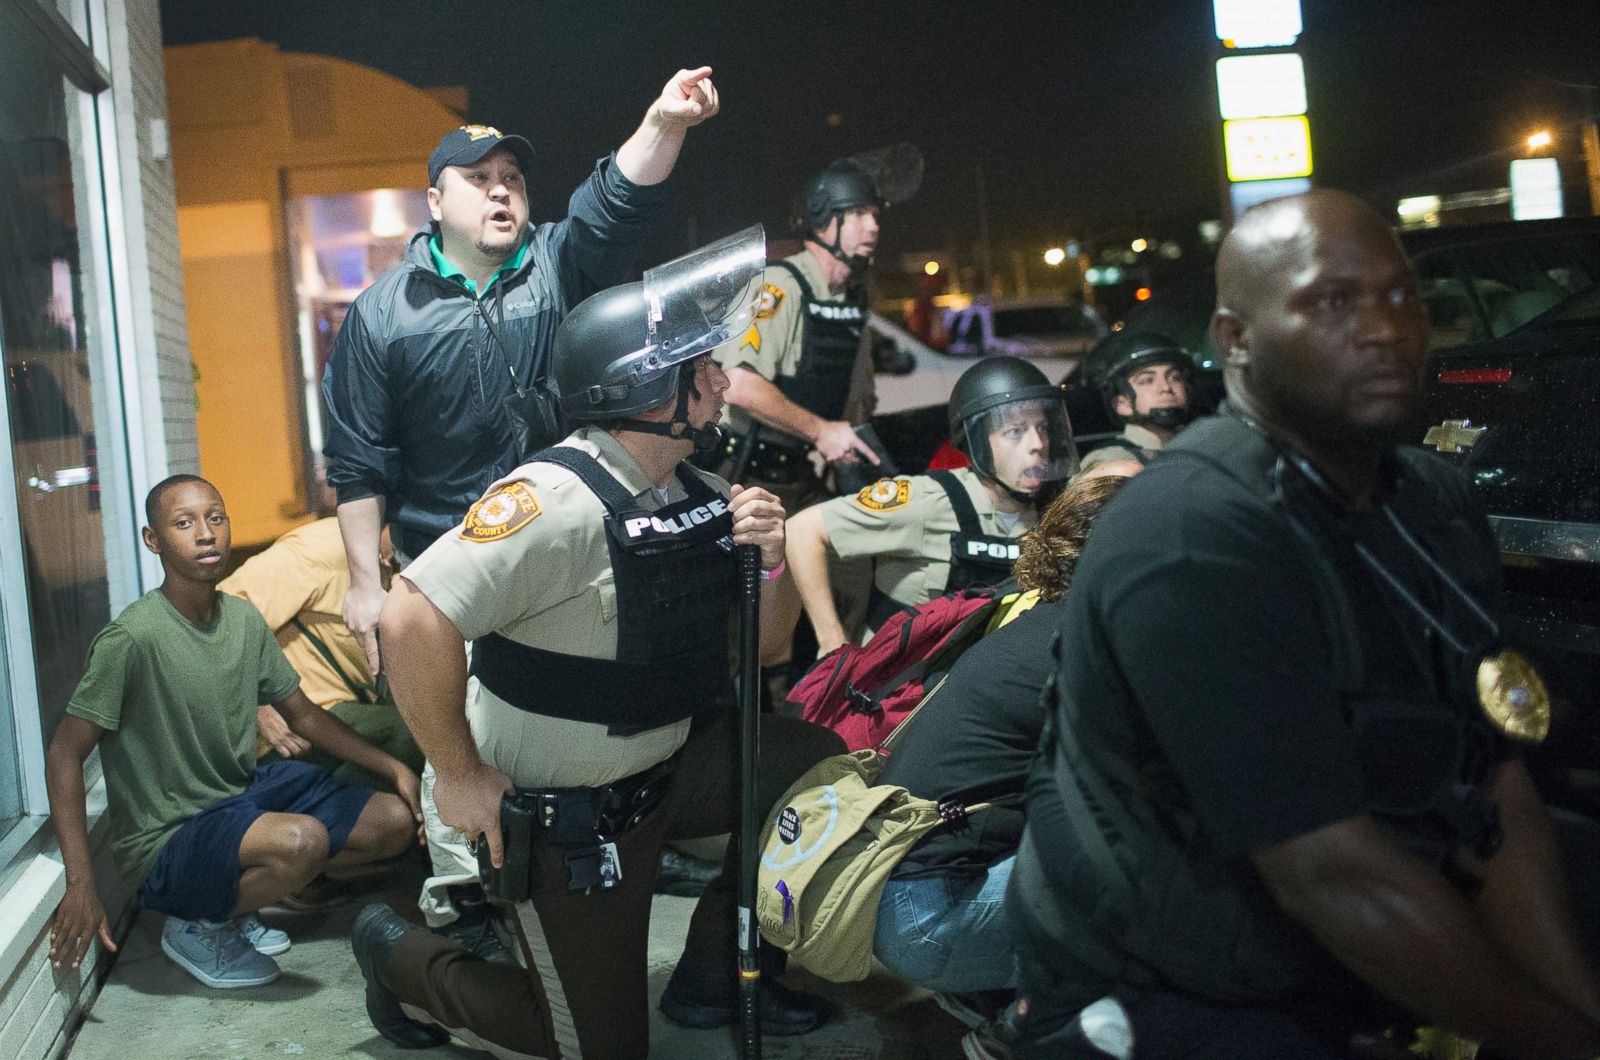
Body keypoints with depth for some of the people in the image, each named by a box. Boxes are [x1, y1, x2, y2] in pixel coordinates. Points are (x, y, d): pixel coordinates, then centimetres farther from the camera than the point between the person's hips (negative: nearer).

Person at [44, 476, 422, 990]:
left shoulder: (244, 620, 0)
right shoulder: (132, 638, -21)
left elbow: (303, 715, 10)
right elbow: (63, 754, -19)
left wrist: (393, 768, 0)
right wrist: (81, 885, -26)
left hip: (245, 792, 7)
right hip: (167, 840, -7)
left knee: (396, 822, -1)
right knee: (302, 840, -34)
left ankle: (243, 890, 11)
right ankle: (196, 927, -4)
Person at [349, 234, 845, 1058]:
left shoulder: (703, 494, 0)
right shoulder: (558, 500, -26)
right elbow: (411, 619, -33)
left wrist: (768, 563, -12)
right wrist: (459, 775, -24)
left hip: (663, 771, 7)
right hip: (562, 814, -7)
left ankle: (712, 972, 13)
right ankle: (400, 959, 25)